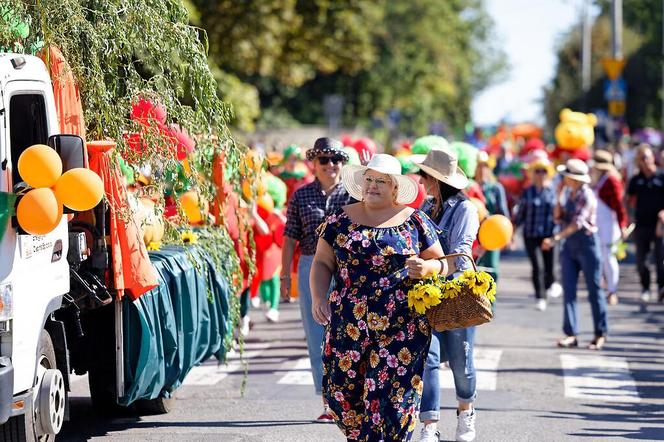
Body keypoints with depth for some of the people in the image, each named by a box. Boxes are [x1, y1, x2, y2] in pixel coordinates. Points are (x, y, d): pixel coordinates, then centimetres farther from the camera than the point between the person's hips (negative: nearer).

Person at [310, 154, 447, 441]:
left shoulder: (415, 221, 6)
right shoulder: (342, 220, 10)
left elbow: (441, 263, 11)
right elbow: (323, 263, 11)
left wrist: (427, 268, -11)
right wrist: (319, 297, -5)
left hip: (401, 328, -2)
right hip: (348, 326, 2)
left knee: (392, 394, -8)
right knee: (342, 392, 0)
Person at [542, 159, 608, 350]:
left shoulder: (587, 196, -14)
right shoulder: (568, 194, 9)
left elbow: (577, 223, -23)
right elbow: (558, 217, 11)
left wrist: (555, 239, -30)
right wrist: (560, 197, -1)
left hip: (587, 243, -7)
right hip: (569, 244, 7)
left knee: (594, 290, 1)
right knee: (568, 290, 1)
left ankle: (600, 333, 10)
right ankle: (571, 334, 1)